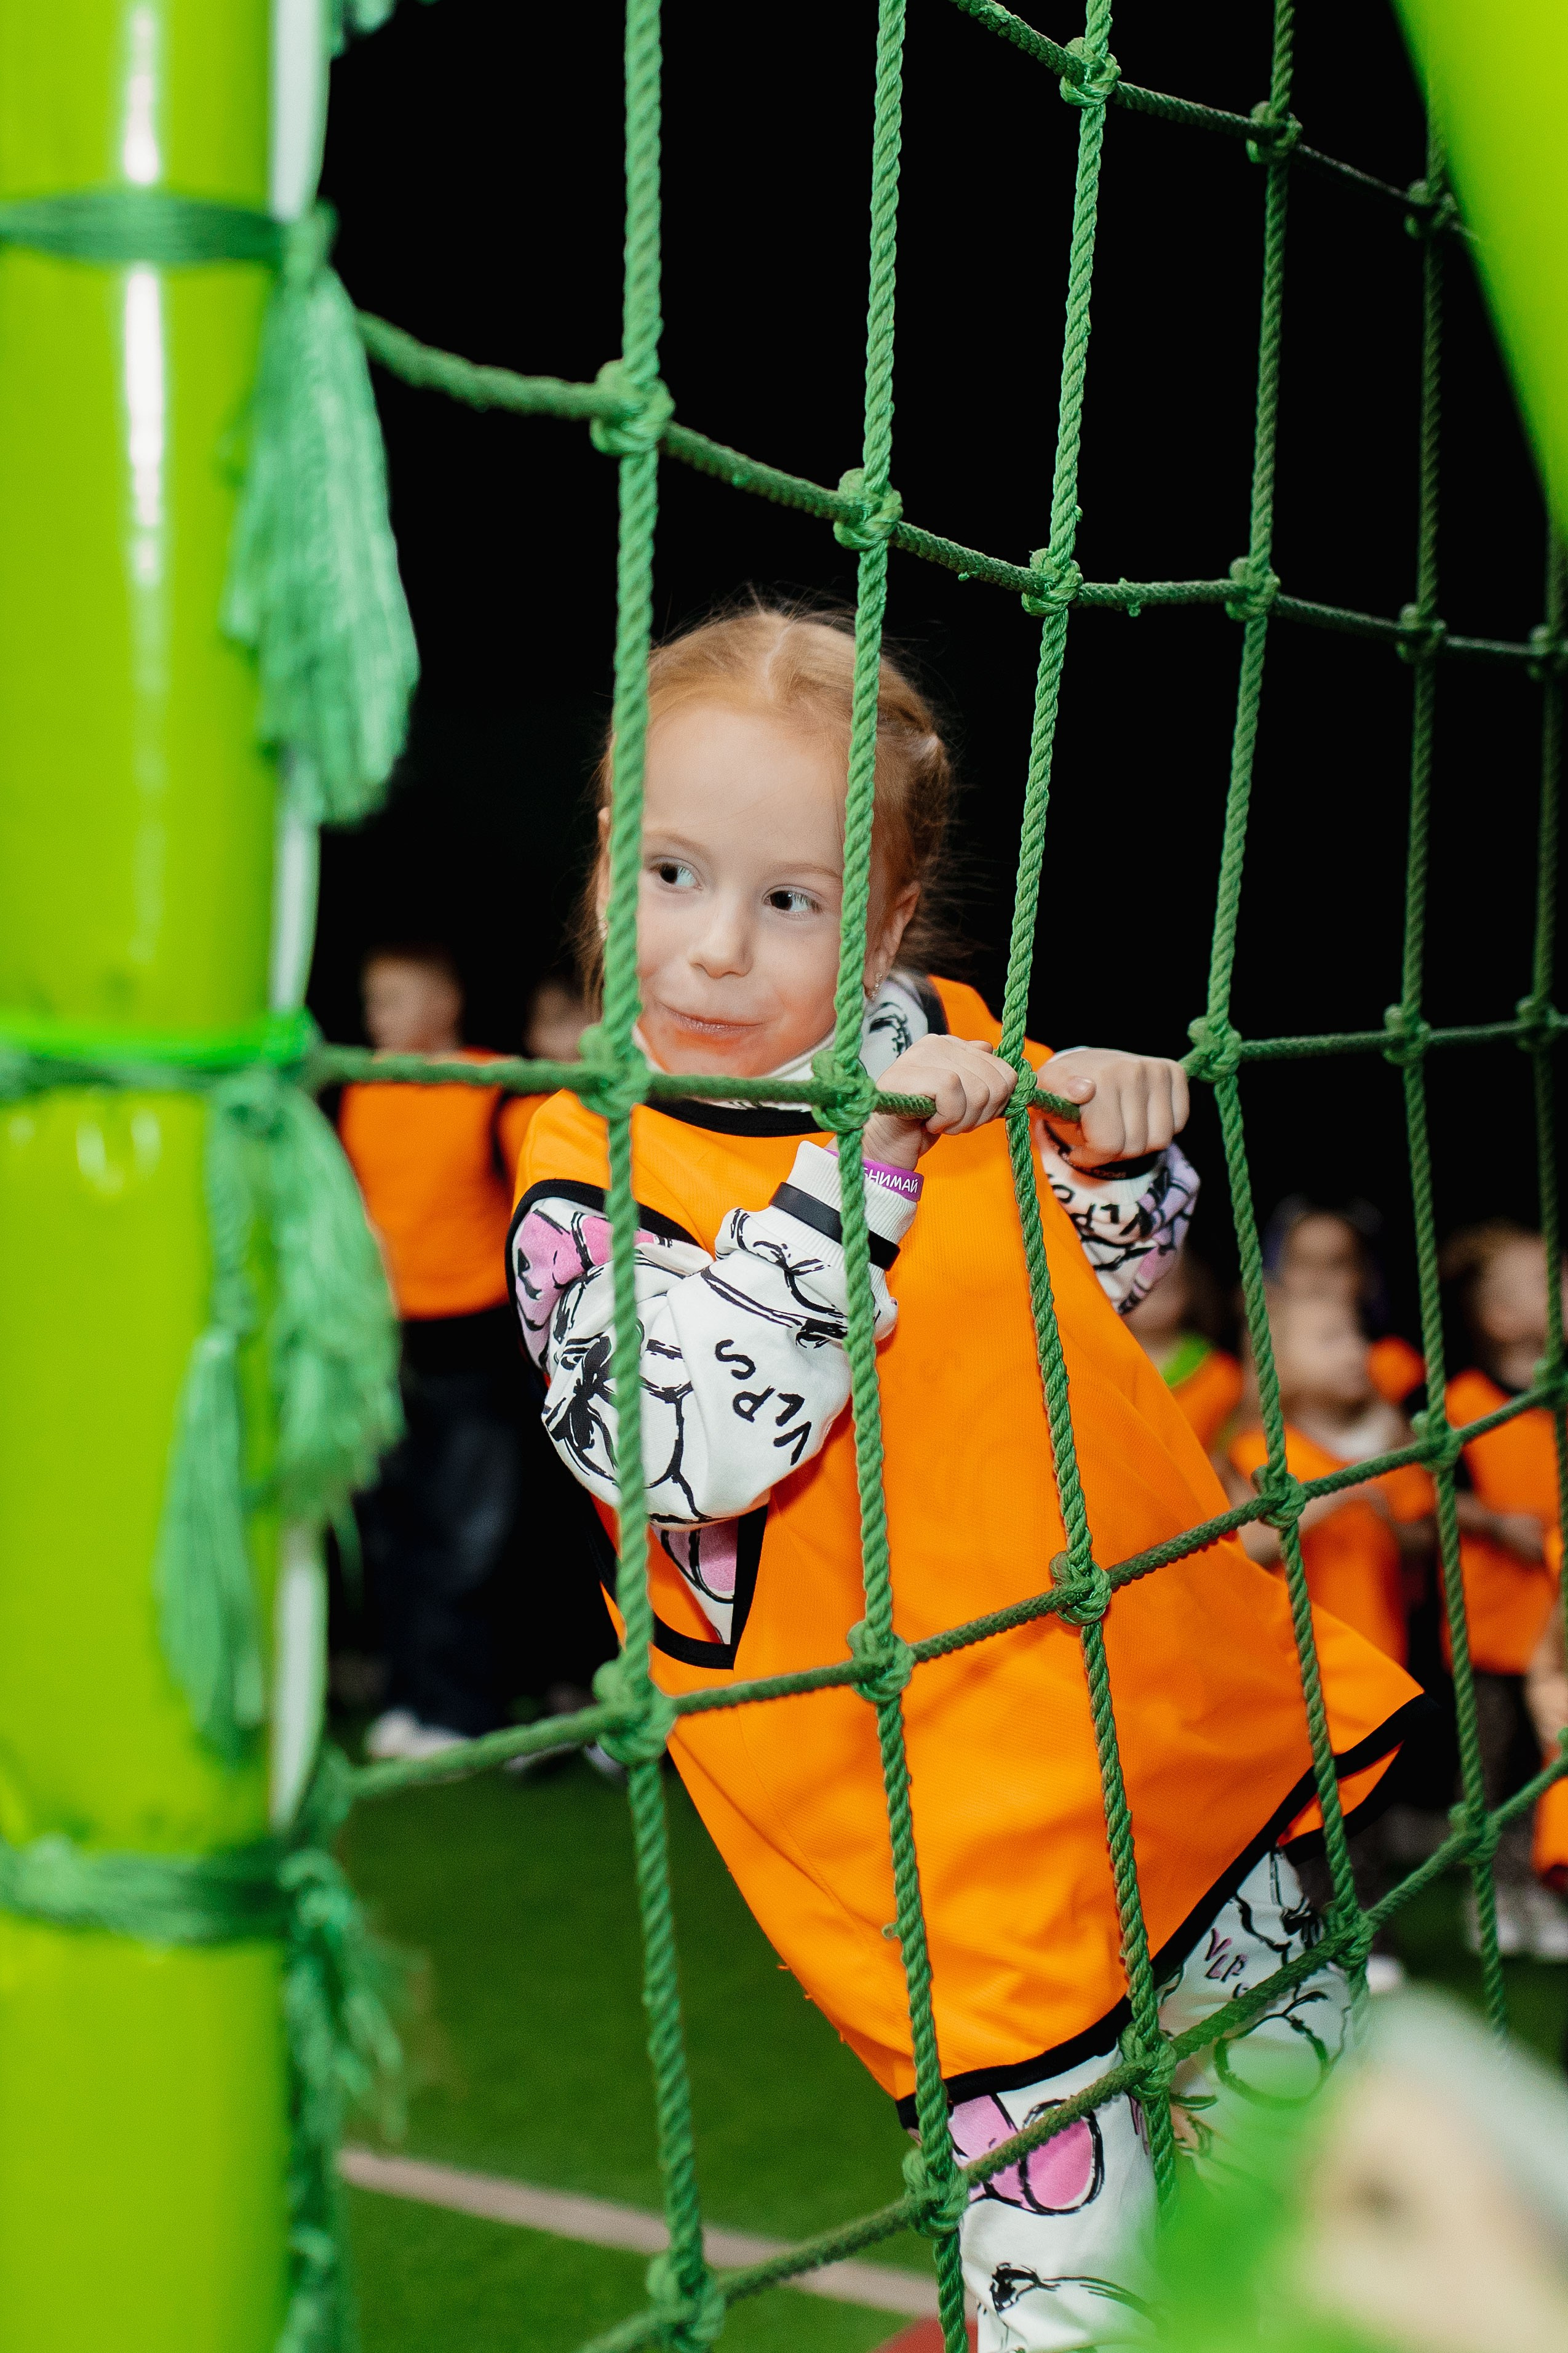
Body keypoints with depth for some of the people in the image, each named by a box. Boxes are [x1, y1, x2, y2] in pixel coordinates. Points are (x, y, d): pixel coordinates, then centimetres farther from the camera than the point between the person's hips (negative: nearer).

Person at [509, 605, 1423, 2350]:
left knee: (1283, 2051, 24)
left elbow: (1103, 1284, 19)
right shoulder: (589, 1176, -12)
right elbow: (684, 1447, -29)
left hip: (1160, 1680, 6)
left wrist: (1113, 1146, -3)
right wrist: (859, 1165, -30)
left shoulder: (932, 1035, 3)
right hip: (941, 1794, -6)